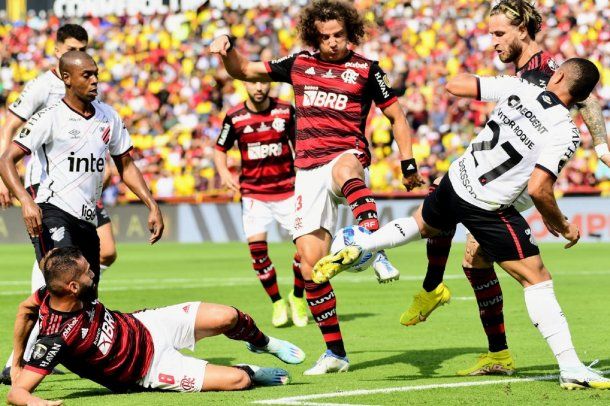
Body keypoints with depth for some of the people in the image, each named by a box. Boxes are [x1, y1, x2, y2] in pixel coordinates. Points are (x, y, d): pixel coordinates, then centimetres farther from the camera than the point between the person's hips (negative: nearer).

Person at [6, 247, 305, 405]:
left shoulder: (59, 290, -17)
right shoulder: (55, 340, -36)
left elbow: (25, 308, 3)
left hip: (145, 327, 6)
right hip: (148, 370, -5)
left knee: (227, 318, -5)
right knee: (237, 380, -14)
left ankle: (263, 343, 32)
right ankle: (254, 373, 25)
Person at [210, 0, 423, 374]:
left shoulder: (366, 70, 4)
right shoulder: (299, 64, 14)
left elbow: (397, 116, 10)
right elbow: (244, 71, 22)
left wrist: (408, 163, 1)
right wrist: (228, 48, 2)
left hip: (348, 158, -4)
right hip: (308, 171, 4)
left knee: (344, 167, -44)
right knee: (311, 263, -4)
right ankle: (335, 353, 7)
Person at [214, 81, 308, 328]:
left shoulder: (286, 111, -1)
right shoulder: (235, 117, -3)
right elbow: (220, 149, 8)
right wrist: (224, 173, -10)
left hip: (287, 189, 0)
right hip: (253, 192, 0)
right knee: (257, 246, -12)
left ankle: (297, 296, 15)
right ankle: (277, 302, 7)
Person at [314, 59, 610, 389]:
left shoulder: (517, 88, -4)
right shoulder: (565, 134, -16)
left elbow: (454, 85, 2)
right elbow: (538, 189, -23)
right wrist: (561, 226, -5)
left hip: (456, 181, 5)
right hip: (488, 210, -5)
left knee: (421, 225, 37)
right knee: (537, 280, 2)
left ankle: (354, 250, 24)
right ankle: (570, 368, -3)